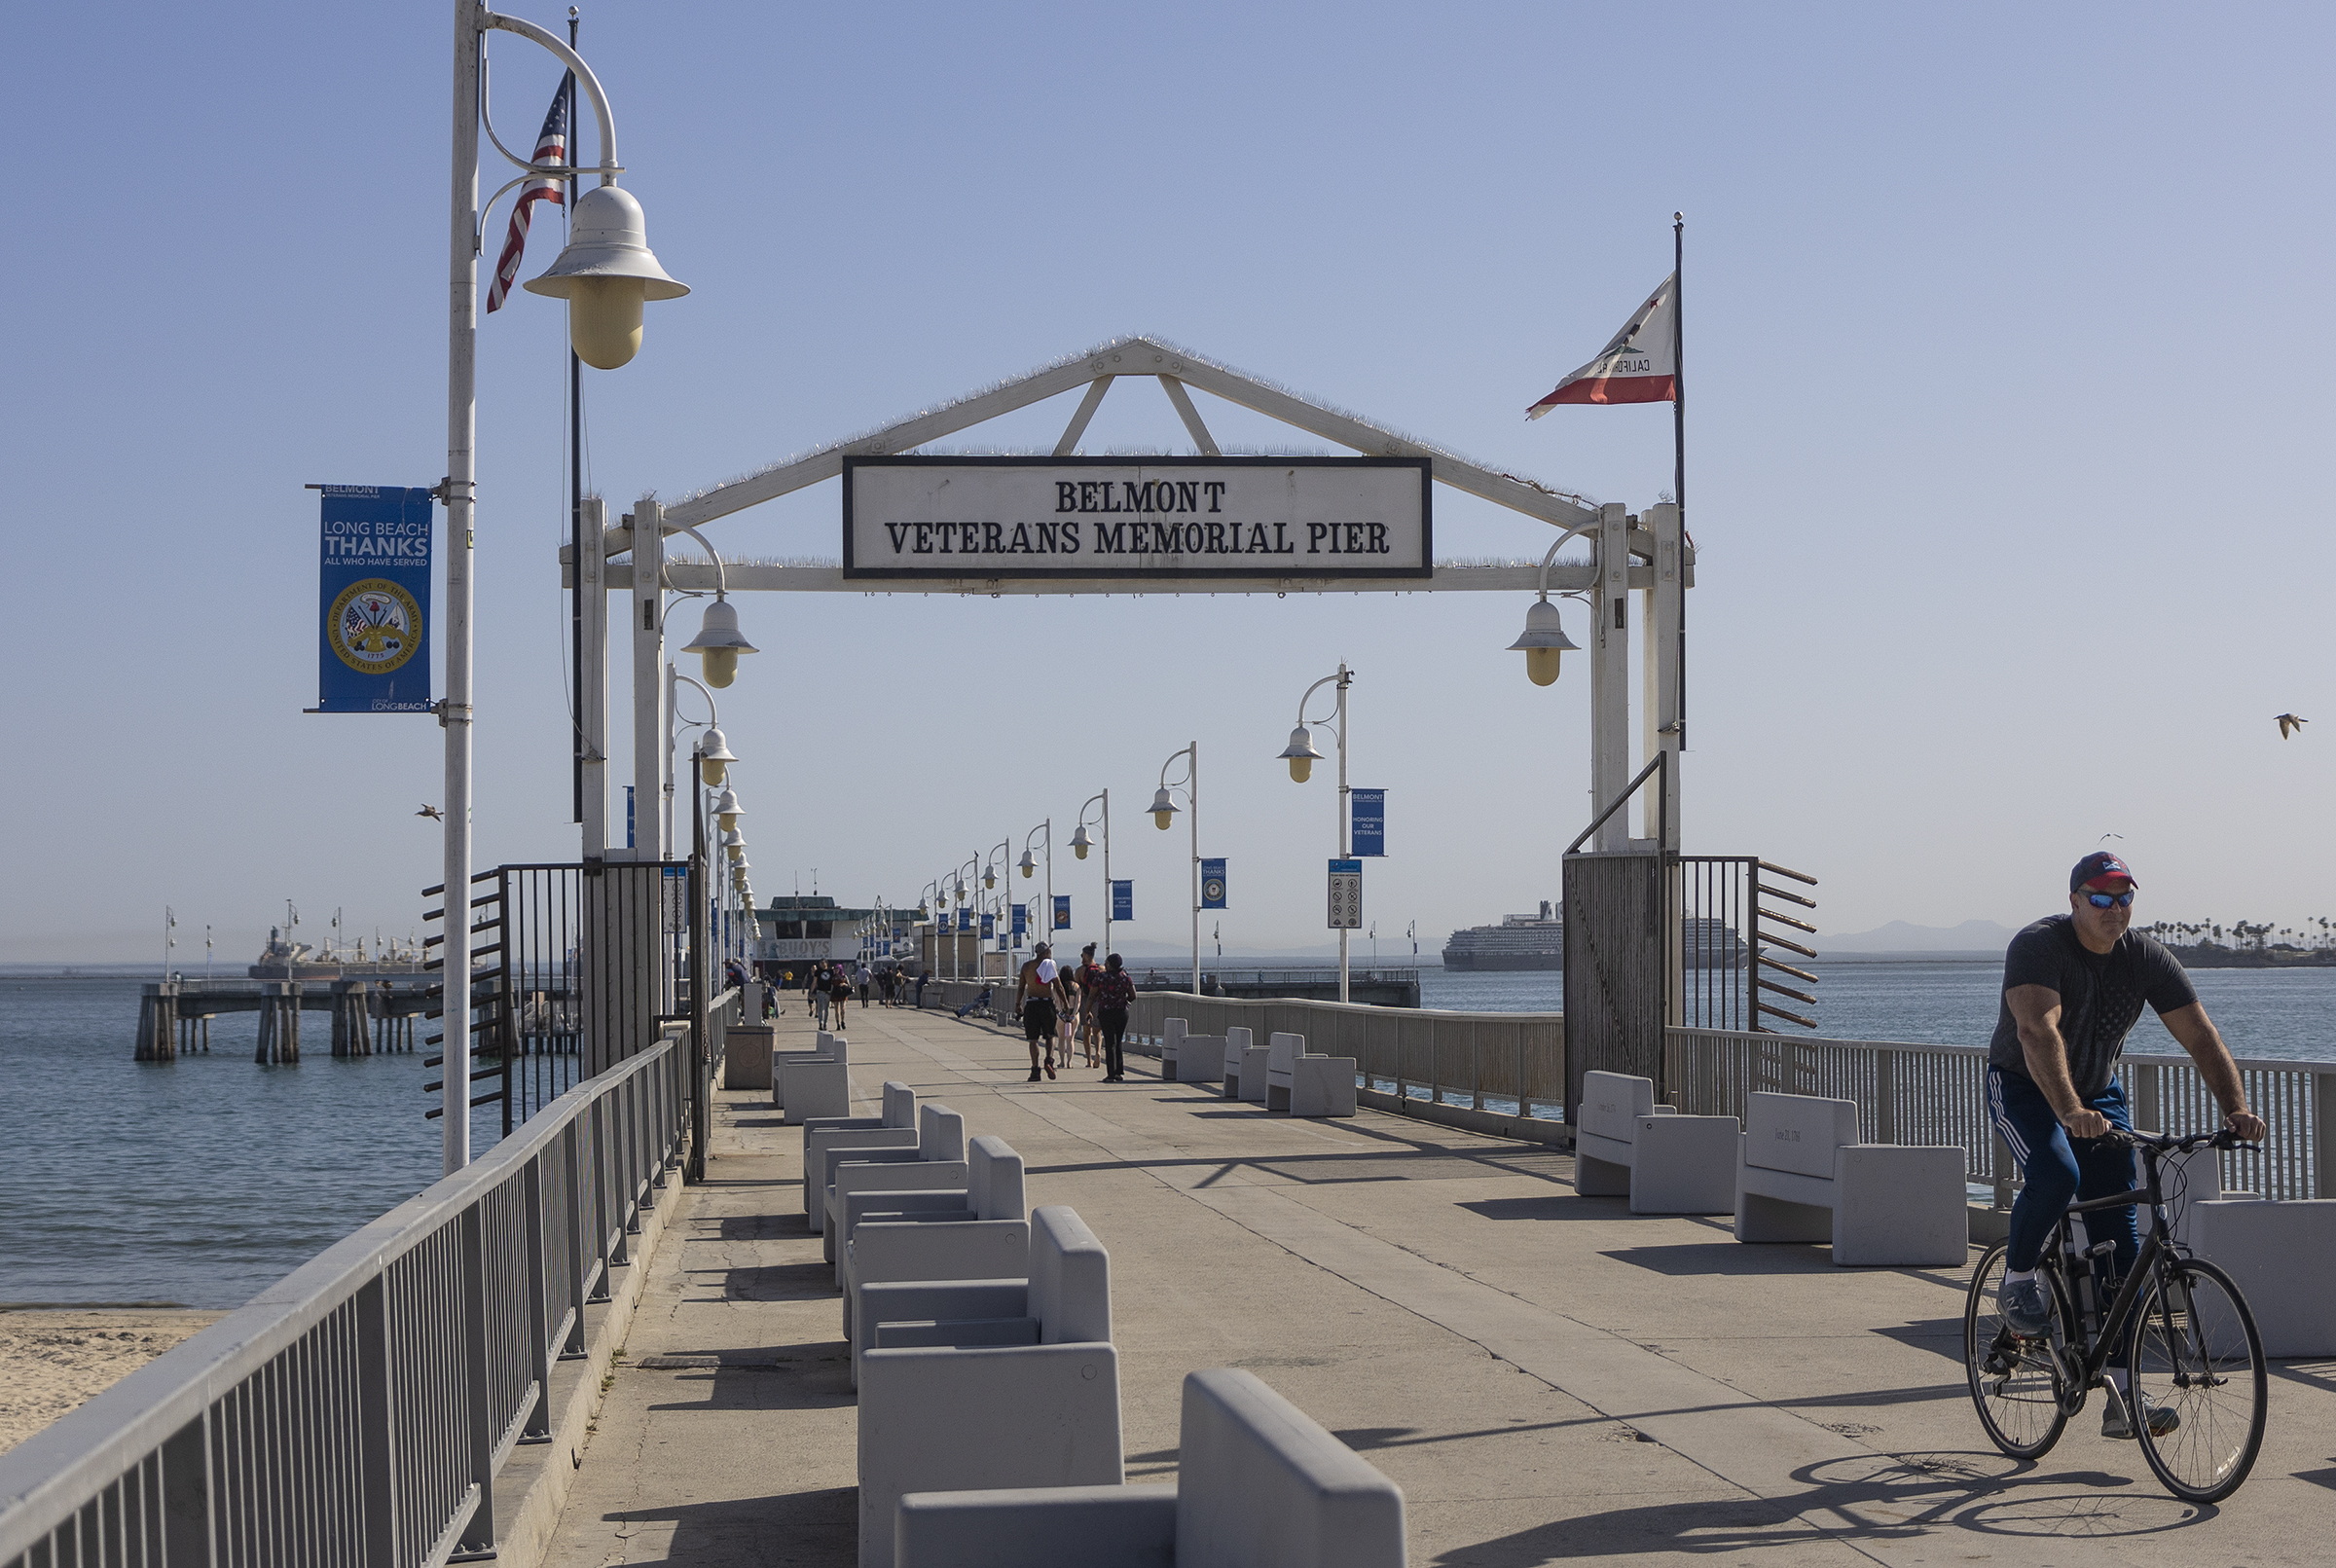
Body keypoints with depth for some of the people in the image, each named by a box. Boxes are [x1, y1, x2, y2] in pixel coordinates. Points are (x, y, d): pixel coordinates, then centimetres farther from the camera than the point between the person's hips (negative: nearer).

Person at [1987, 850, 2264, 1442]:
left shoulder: (2148, 958, -10)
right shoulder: (2038, 946, -24)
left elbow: (2202, 1038, -13)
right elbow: (2038, 1031, -39)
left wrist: (2236, 1109, -30)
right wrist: (2070, 1112, -54)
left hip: (2100, 1095, 5)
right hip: (2024, 1088, -5)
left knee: (2121, 1243, -4)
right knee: (2055, 1175, -35)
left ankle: (2121, 1397, -3)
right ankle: (2017, 1281, -5)